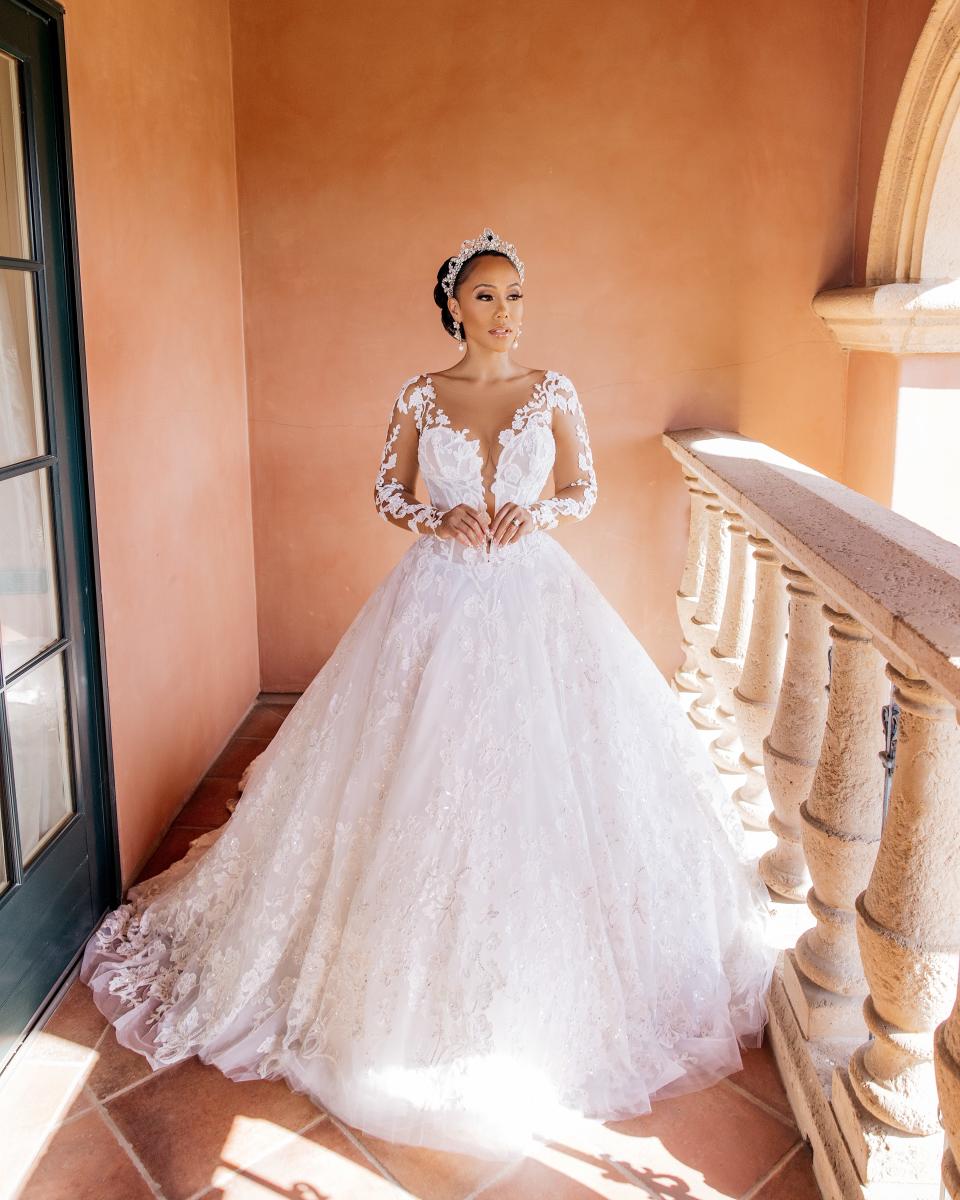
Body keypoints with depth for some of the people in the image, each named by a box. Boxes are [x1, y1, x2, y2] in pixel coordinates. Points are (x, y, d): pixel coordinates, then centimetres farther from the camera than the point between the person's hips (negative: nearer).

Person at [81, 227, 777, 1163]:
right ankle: (430, 967, 19)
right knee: (430, 766, 0)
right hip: (440, 597, 0)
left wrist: (536, 515, -11)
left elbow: (585, 489, 9)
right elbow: (387, 494, 8)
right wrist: (440, 521, -11)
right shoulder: (419, 398, 3)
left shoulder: (553, 392, 4)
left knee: (545, 764, 1)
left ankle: (541, 966, 20)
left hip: (534, 596, 1)